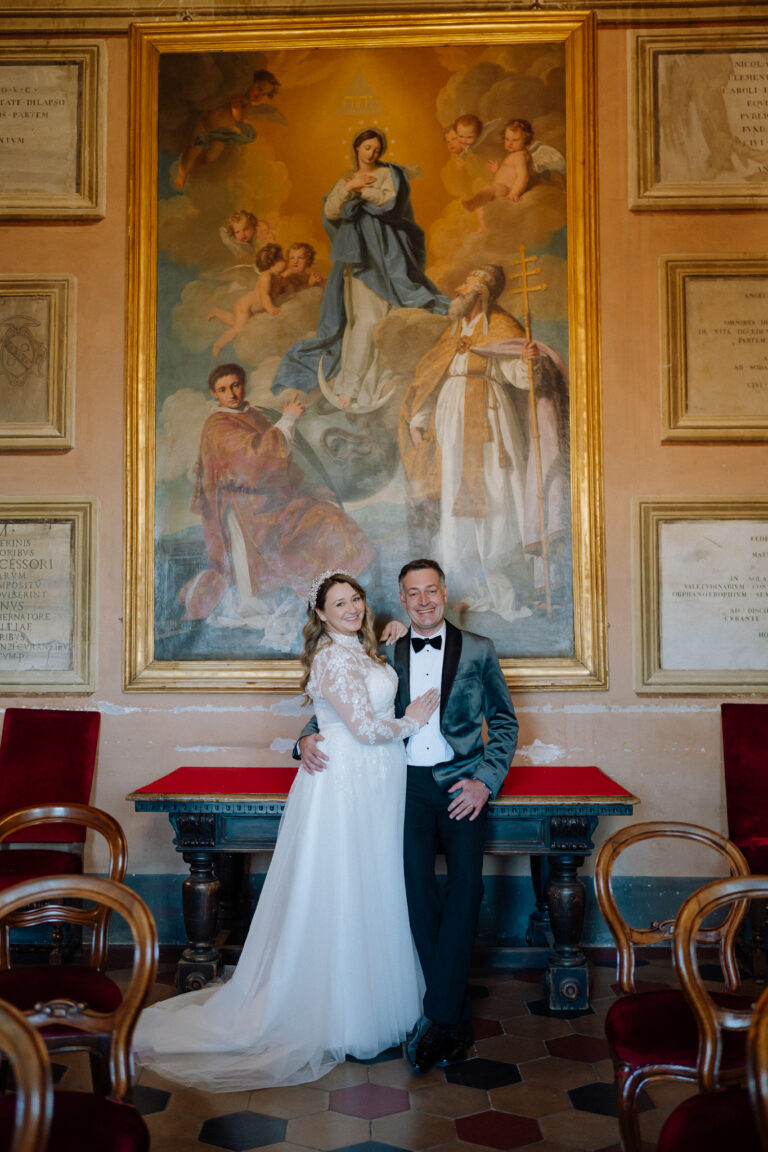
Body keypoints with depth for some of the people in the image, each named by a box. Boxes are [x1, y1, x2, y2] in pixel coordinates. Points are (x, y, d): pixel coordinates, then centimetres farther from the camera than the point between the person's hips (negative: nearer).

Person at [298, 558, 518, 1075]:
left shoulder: (478, 650, 9)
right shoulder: (387, 656, 13)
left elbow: (505, 721, 10)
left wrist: (485, 780, -3)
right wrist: (310, 735, -5)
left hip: (461, 781, -1)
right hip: (409, 784, 1)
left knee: (466, 883, -19)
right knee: (418, 882, -16)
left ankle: (438, 1016, -11)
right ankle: (457, 1017, -4)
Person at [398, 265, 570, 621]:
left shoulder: (501, 327, 0)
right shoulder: (454, 331, 19)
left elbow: (518, 371, -14)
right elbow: (428, 375, 25)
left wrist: (530, 360, -35)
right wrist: (418, 419, 22)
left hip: (487, 423, -6)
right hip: (451, 423, 6)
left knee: (495, 501, -10)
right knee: (458, 505, 3)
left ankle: (511, 594, -4)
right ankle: (477, 590, 10)